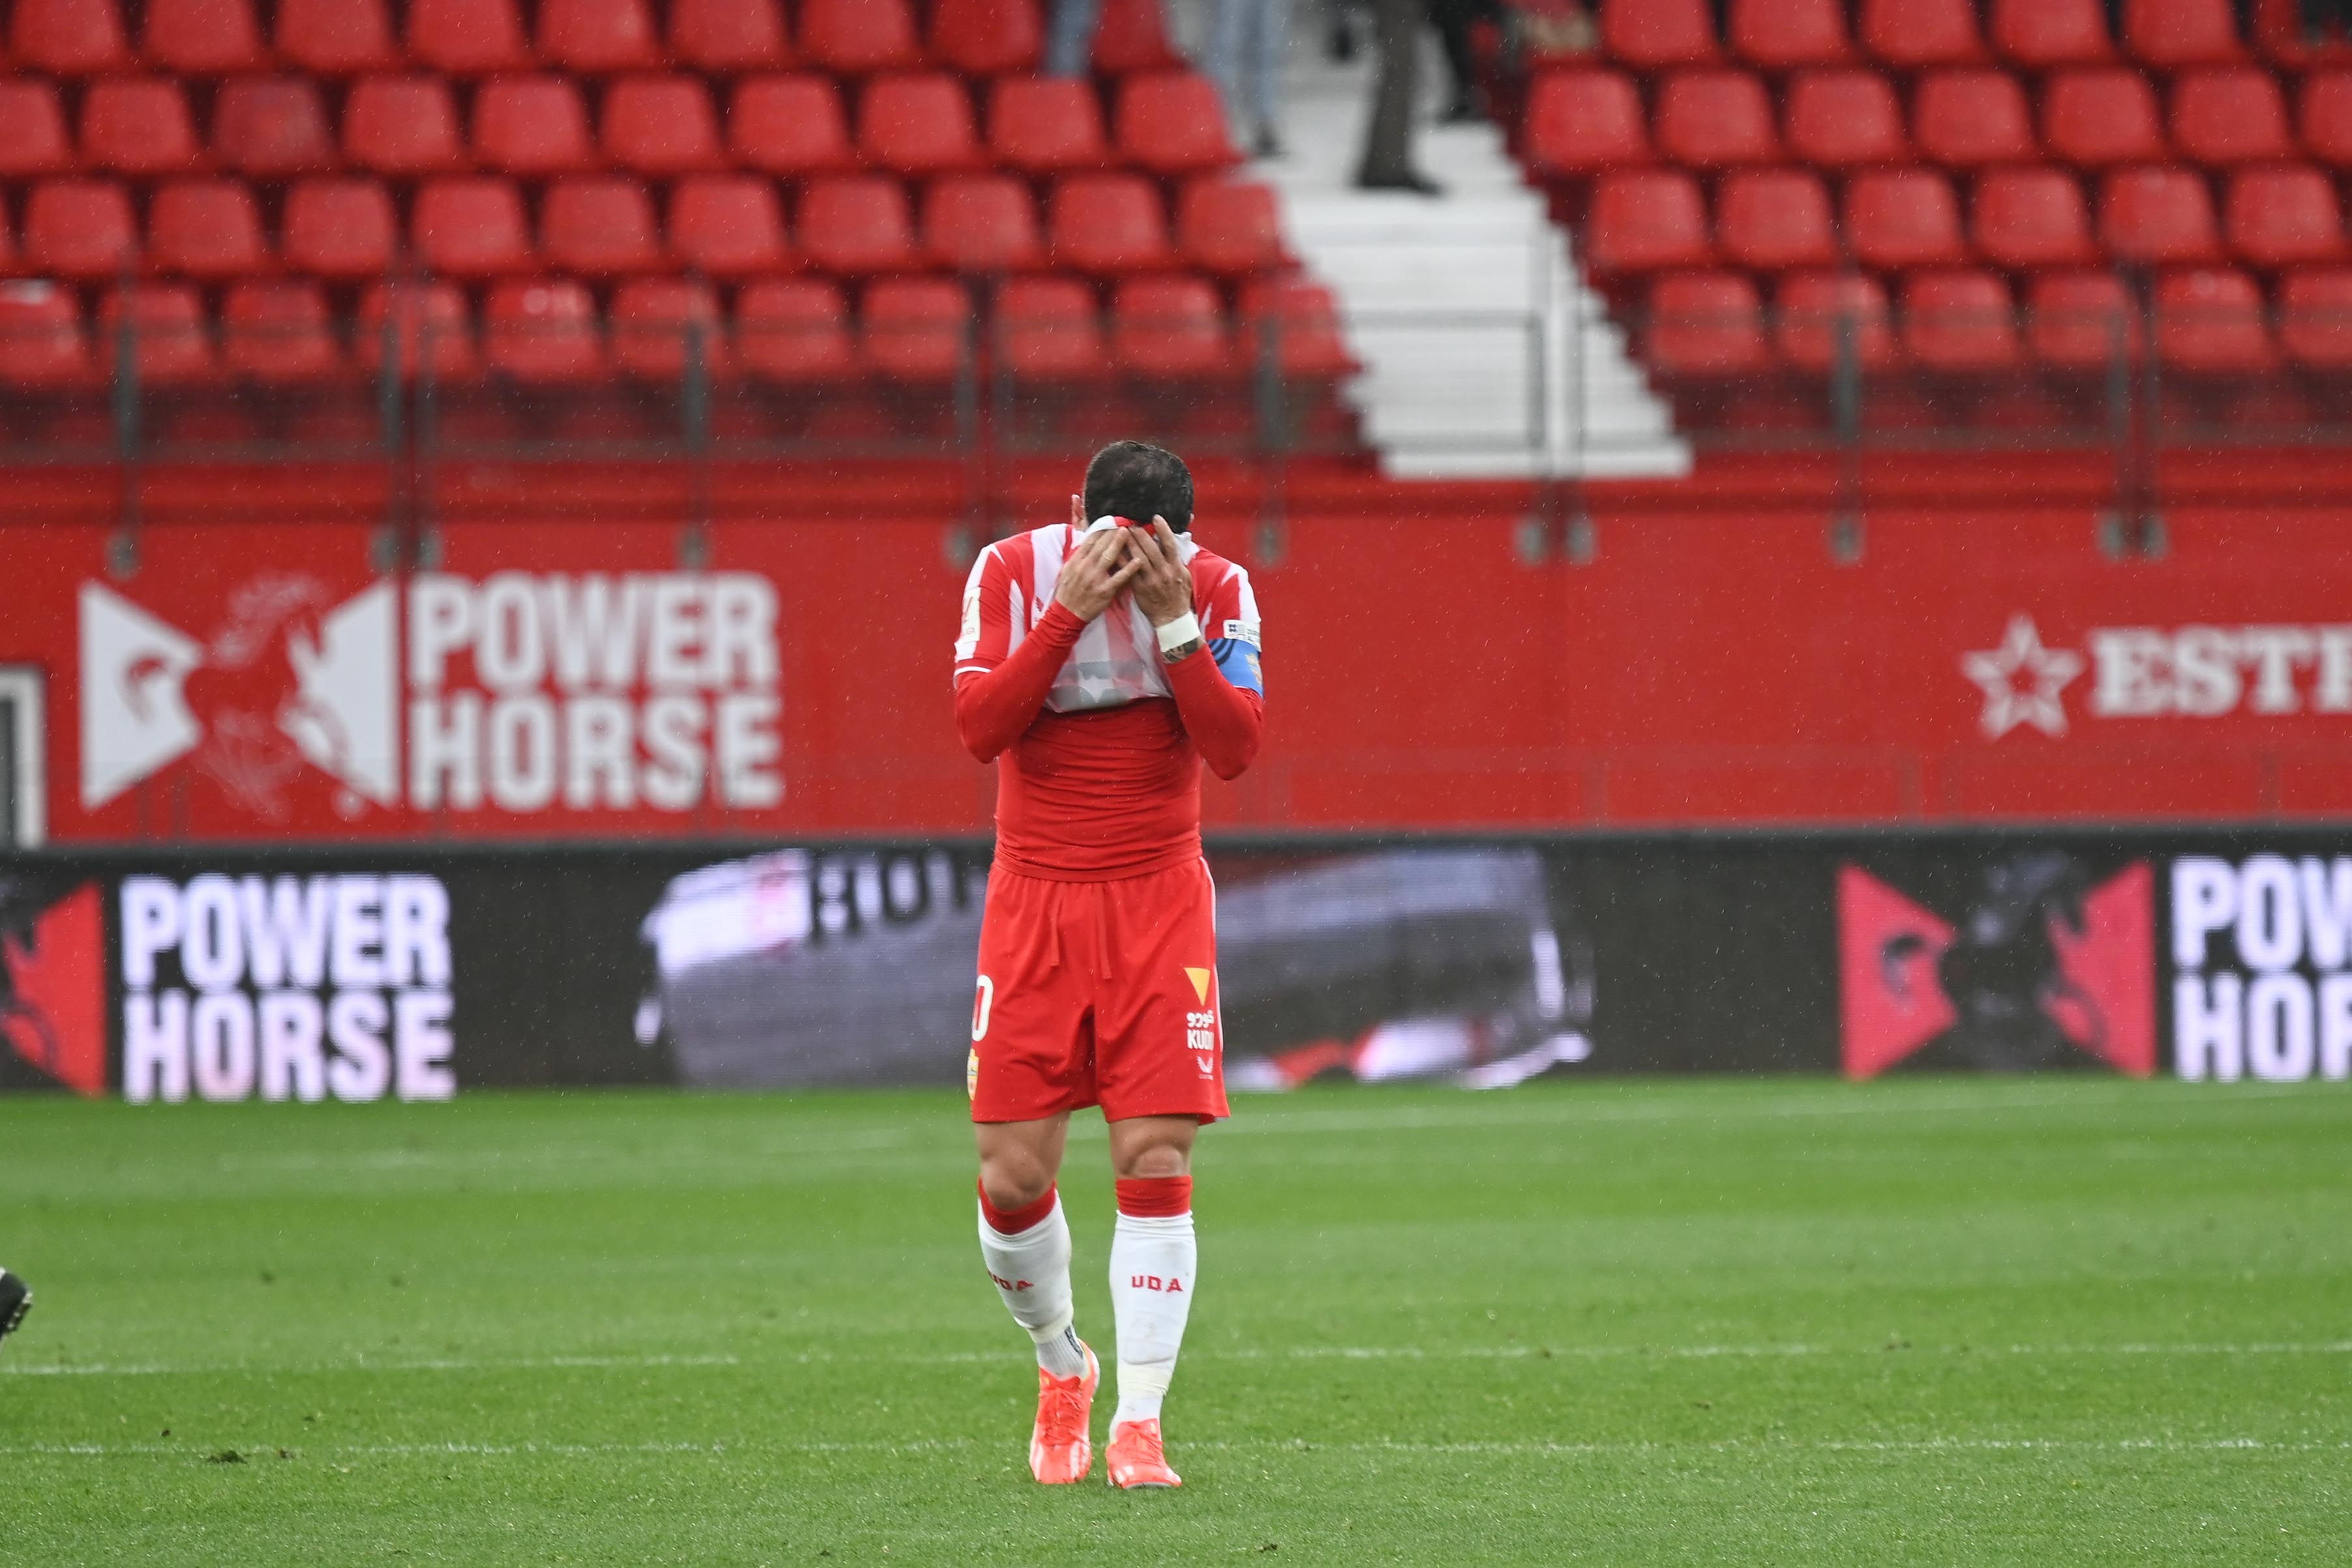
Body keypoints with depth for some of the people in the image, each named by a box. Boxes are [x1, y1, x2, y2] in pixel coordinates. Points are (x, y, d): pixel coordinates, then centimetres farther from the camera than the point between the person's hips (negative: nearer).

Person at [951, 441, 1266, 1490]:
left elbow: (1235, 748, -13)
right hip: (1035, 900, 0)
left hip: (1160, 901, 0)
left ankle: (1138, 1425, -6)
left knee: (1155, 1165, -10)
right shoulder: (1014, 573, -6)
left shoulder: (1214, 587, -5)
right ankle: (1061, 1366, 24)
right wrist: (1069, 611, -23)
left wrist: (1172, 622, -22)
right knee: (1013, 1178, -3)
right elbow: (978, 726, -16)